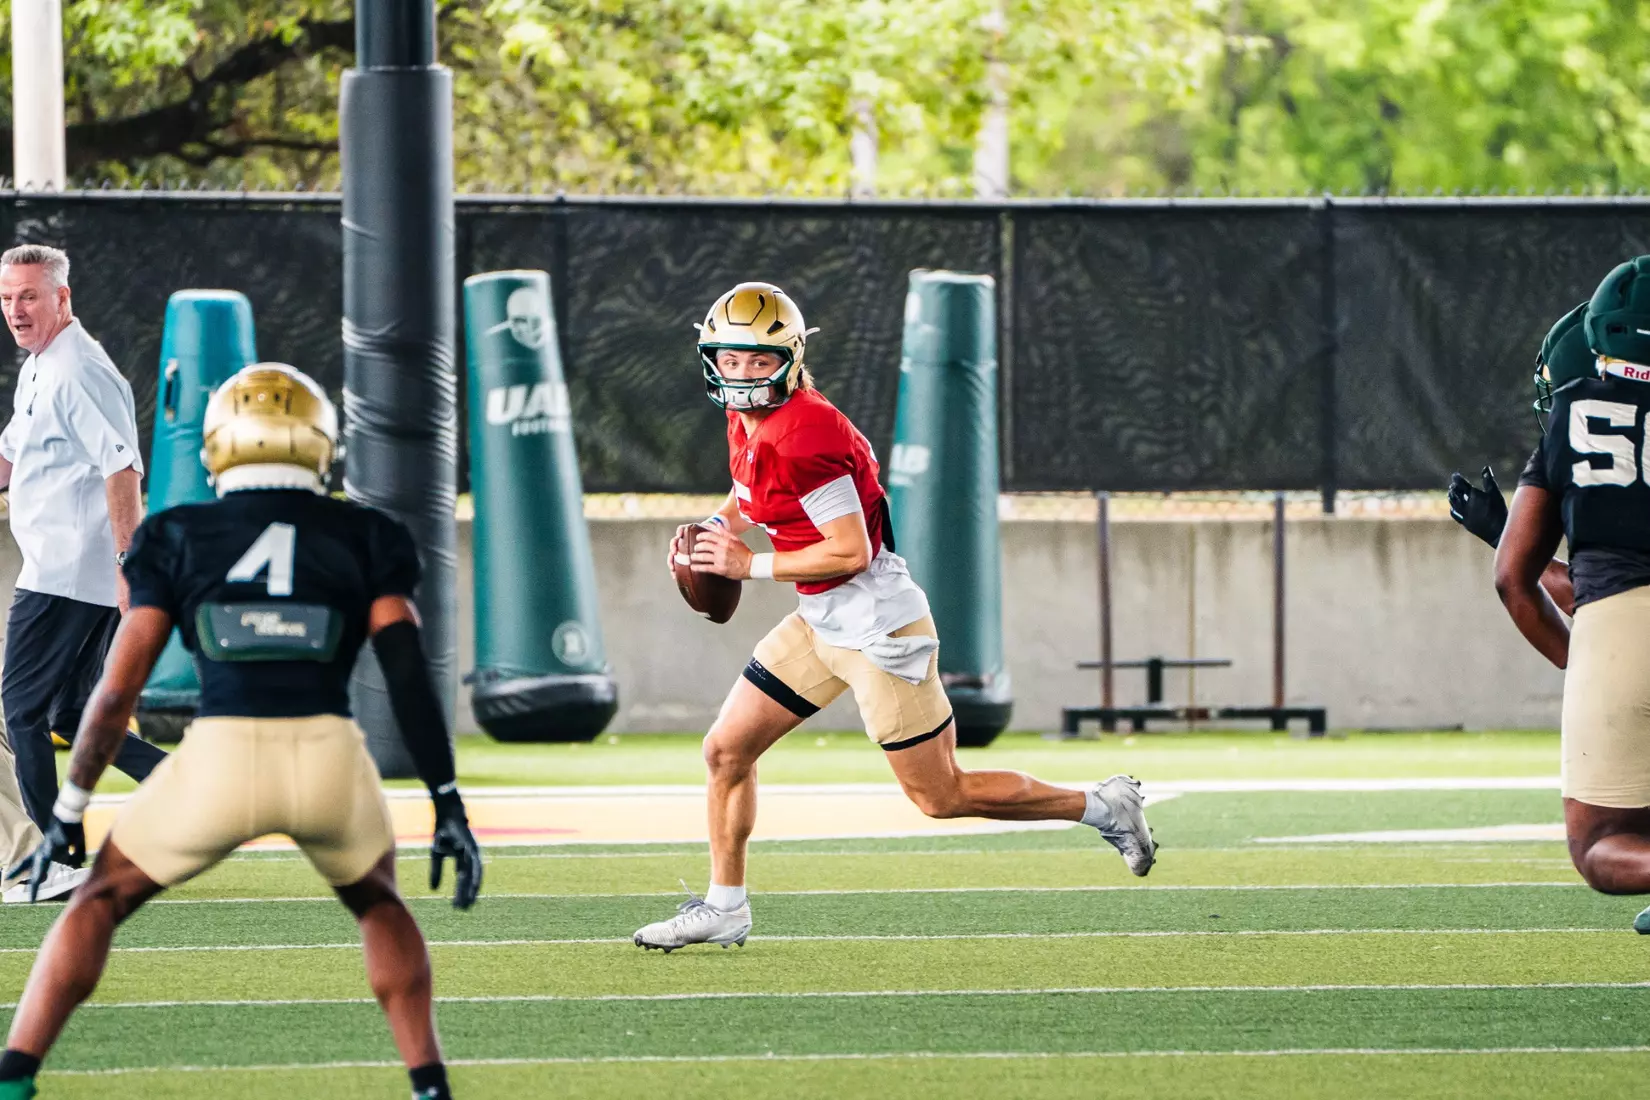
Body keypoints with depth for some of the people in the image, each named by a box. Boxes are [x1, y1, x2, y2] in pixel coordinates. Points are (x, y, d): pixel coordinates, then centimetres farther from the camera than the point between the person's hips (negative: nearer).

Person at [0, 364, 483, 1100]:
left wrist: (69, 811, 17)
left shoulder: (180, 539, 16)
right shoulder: (364, 540, 16)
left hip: (218, 760, -1)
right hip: (330, 759, 1)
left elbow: (119, 687, 11)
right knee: (377, 902, 32)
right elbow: (408, 673, 5)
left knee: (101, 900, 22)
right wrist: (449, 808, 6)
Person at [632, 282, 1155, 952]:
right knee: (726, 751, 7)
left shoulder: (801, 434, -24)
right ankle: (723, 909, 18)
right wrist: (715, 529, 5)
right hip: (821, 623, 9)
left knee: (940, 796, 0)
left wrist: (751, 565, -18)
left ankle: (1103, 807, 15)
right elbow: (751, 495, 26)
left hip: (878, 628, -9)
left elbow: (850, 552, -24)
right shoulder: (746, 420, 5)